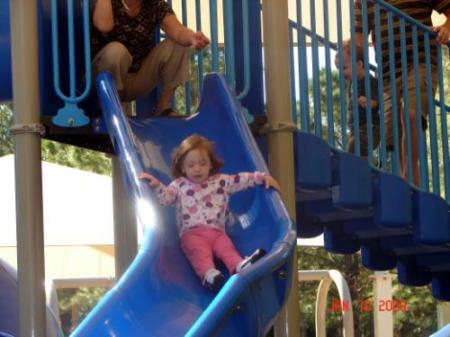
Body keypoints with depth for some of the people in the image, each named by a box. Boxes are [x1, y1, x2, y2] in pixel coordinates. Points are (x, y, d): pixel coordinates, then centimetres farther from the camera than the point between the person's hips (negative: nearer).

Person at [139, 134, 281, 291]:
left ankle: (241, 267, -56)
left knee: (227, 247, -28)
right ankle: (209, 274, -60)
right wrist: (157, 186, -17)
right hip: (192, 233, -2)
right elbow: (165, 198, 2)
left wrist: (263, 177, 4)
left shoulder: (220, 181, 19)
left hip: (216, 231, 2)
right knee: (200, 252, -34)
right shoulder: (179, 185, 15)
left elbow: (240, 180, 14)